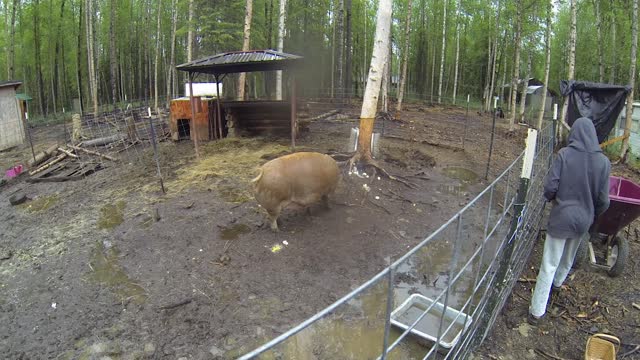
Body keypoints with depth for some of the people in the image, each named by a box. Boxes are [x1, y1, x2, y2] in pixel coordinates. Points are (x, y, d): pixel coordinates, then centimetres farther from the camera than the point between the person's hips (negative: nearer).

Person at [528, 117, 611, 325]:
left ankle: (537, 311, 5)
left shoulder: (564, 155, -16)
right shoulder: (603, 161, -8)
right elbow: (603, 199, -3)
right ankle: (558, 283, 55)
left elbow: (550, 186, -16)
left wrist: (552, 199, 7)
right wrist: (593, 215, 17)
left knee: (549, 264, 3)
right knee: (568, 258, 27)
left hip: (562, 216, -3)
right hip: (584, 219, 3)